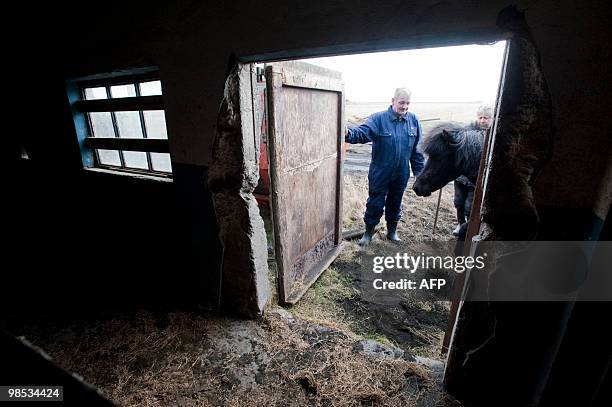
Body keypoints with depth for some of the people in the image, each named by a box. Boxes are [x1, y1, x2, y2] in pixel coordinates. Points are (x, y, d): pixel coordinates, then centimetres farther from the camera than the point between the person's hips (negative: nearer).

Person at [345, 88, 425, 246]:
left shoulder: (413, 121, 2)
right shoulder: (378, 119, -11)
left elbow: (417, 150, 6)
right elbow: (362, 132, -27)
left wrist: (419, 171, 7)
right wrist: (349, 133, -49)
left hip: (401, 175, 4)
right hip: (379, 174, -3)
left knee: (395, 204, 18)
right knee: (375, 204, 7)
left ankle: (392, 232, 39)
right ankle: (368, 233, 27)